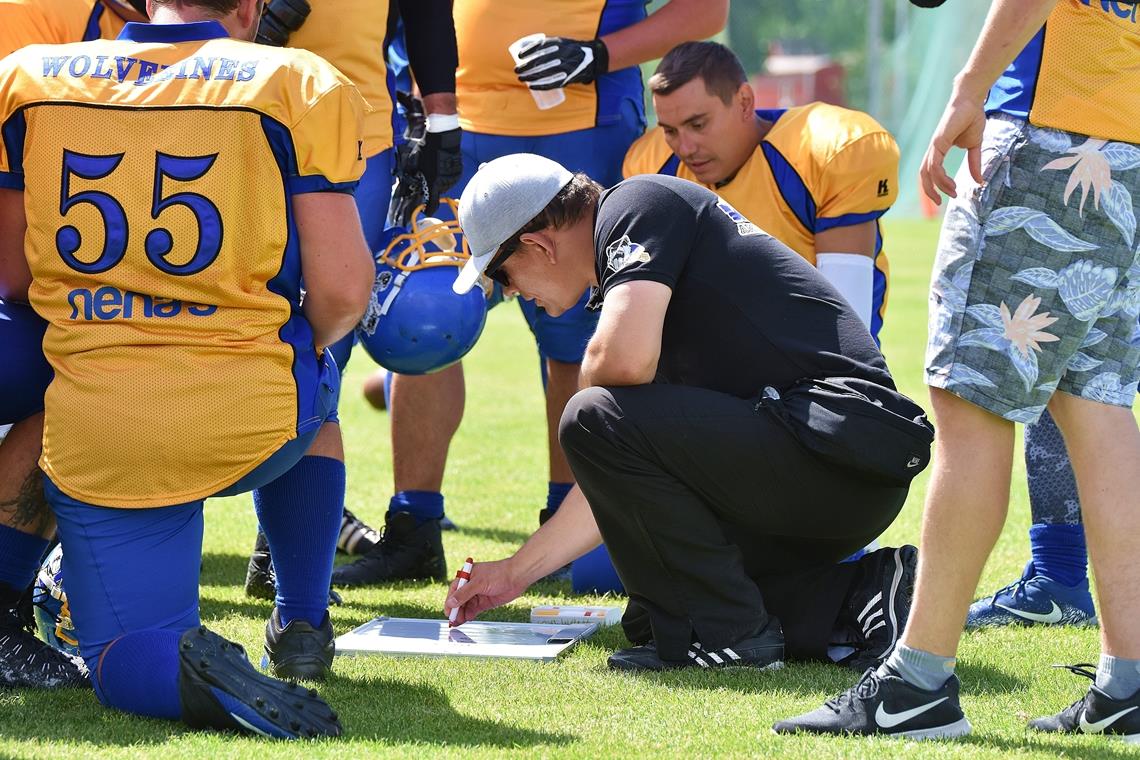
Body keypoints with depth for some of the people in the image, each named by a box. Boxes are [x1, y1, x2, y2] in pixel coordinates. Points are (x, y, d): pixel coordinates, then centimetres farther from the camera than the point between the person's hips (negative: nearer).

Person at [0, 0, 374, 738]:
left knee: (128, 661, 9)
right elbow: (341, 290, -6)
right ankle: (302, 623, 32)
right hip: (251, 420, 0)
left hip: (97, 440, 0)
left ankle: (191, 670, -25)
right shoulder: (297, 85, -2)